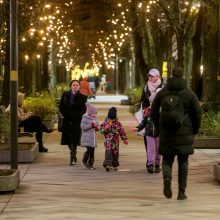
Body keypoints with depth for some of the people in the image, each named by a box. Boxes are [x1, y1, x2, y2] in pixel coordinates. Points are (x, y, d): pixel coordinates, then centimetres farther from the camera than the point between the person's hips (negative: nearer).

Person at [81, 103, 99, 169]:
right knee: (89, 150, -13)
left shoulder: (95, 118, 13)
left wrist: (97, 127, 0)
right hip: (87, 137, -7)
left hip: (93, 137, 7)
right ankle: (84, 161, 12)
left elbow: (97, 125, 24)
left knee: (92, 150, 6)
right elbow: (83, 127, -16)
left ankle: (90, 164, 14)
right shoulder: (85, 118, -9)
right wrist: (91, 125, -21)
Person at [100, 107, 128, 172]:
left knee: (115, 154, 10)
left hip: (116, 141, 3)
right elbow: (101, 130, 1)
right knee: (108, 152, -18)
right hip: (108, 140, -3)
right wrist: (105, 128, -19)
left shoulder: (118, 123, 6)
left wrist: (124, 139, 9)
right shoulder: (105, 123, 0)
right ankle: (108, 165, -26)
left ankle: (115, 165, 25)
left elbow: (122, 131, 12)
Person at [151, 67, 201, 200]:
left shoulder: (162, 93, 1)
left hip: (166, 133, 1)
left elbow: (154, 113, 4)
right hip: (184, 133, -1)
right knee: (183, 162, 10)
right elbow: (197, 113, -3)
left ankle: (167, 178, -19)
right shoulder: (190, 94, -3)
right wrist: (195, 130, 13)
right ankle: (181, 192, 7)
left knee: (167, 159, 13)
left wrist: (159, 128, 18)